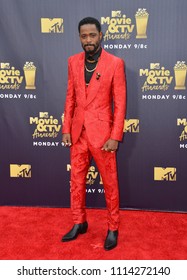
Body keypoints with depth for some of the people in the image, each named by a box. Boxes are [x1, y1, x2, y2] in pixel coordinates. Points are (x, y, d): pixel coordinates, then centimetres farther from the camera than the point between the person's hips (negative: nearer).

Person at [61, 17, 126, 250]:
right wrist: (66, 129, 4)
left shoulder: (115, 63, -8)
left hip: (102, 133, -4)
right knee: (76, 181, 14)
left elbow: (120, 103, -9)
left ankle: (113, 228, 25)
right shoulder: (73, 62, 5)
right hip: (78, 132, 5)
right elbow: (70, 98, 9)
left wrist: (115, 137, -13)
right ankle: (79, 223, 32)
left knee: (110, 183, 8)